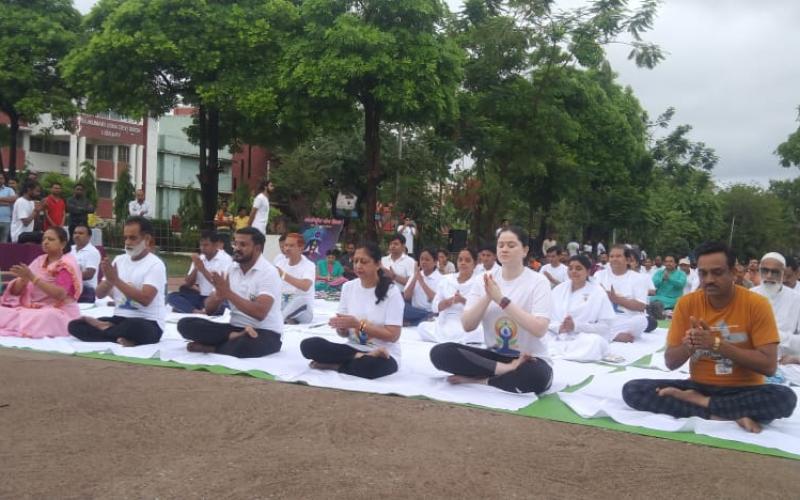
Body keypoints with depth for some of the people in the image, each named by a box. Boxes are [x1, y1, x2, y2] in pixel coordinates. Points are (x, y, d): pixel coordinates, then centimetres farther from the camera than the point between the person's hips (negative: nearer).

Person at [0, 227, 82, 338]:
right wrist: (24, 278, -14)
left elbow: (60, 294, -21)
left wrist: (32, 277, -23)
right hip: (30, 308, 5)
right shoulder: (39, 261, 11)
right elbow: (15, 291, 9)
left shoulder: (67, 265, -7)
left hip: (57, 312, -5)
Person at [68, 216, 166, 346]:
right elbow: (99, 294, 9)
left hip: (147, 323, -6)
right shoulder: (119, 260, 12)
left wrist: (116, 279, -19)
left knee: (134, 327, -40)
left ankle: (105, 328, -11)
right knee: (75, 325, -11)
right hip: (119, 319, 6)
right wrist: (109, 279, -13)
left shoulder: (155, 264, -8)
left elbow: (145, 299, -22)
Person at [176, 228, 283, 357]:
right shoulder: (230, 268, 7)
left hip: (265, 332, -6)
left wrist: (228, 293, -23)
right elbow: (209, 308, 6)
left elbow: (260, 313, -26)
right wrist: (219, 295, -18)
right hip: (235, 327, 6)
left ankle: (210, 347, -13)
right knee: (185, 324, -11)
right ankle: (235, 337, -19)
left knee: (245, 345, -41)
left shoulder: (268, 272, -12)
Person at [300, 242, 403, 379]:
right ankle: (359, 358, -15)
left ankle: (334, 365, -13)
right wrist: (340, 326, -16)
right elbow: (344, 333, 9)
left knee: (370, 365, -42)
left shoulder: (391, 292, -9)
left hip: (383, 355, -5)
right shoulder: (348, 287, 5)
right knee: (308, 345, -19)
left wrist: (358, 324, -18)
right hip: (353, 348, 5)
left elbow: (393, 336, -13)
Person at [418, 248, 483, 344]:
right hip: (444, 326, 4)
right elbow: (435, 306, 7)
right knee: (423, 327, -23)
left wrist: (463, 300, -21)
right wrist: (451, 300, -11)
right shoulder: (445, 279, 13)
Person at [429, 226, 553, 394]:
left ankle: (478, 379, -17)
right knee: (440, 352, -19)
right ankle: (507, 370, -21)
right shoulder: (483, 280, 4)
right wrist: (487, 297, -18)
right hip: (494, 355, 4)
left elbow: (539, 329, -21)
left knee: (536, 376, -40)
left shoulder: (538, 281, -7)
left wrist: (502, 299, -21)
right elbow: (467, 325, -3)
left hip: (530, 360, -4)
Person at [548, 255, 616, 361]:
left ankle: (554, 354, -32)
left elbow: (605, 326, -3)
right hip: (556, 339, 2)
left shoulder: (597, 292, 3)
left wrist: (576, 326, -13)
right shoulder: (558, 289, 13)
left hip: (584, 340, -1)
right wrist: (558, 327, -13)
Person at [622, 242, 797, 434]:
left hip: (744, 390, -2)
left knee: (785, 398, -34)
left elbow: (769, 365, -15)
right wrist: (689, 345, -23)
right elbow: (670, 362, -1)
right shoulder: (687, 303, -2)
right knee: (632, 390, -20)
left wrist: (717, 344, -23)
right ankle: (726, 415, -19)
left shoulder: (756, 304, -9)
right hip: (699, 386, 2)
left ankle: (697, 402, -18)